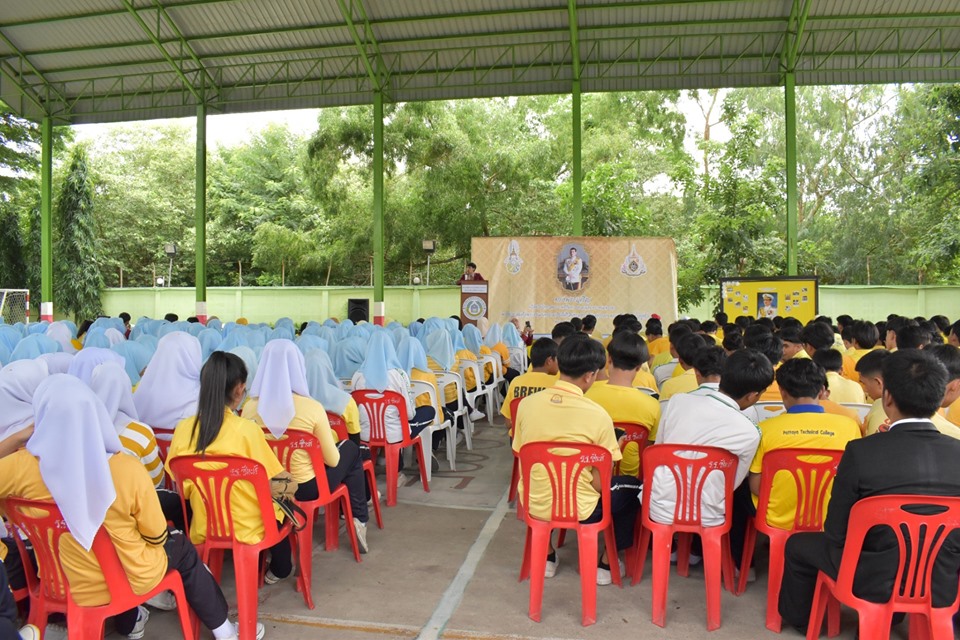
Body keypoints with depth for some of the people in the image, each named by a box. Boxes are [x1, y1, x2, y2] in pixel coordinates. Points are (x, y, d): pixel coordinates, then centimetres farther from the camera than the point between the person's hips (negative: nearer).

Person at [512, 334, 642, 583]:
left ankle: (547, 556, 35)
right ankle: (607, 563, 25)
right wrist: (614, 452, 6)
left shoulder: (527, 404, -8)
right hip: (579, 510, -4)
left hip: (533, 505, 4)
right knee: (632, 487, 21)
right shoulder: (597, 415, -19)